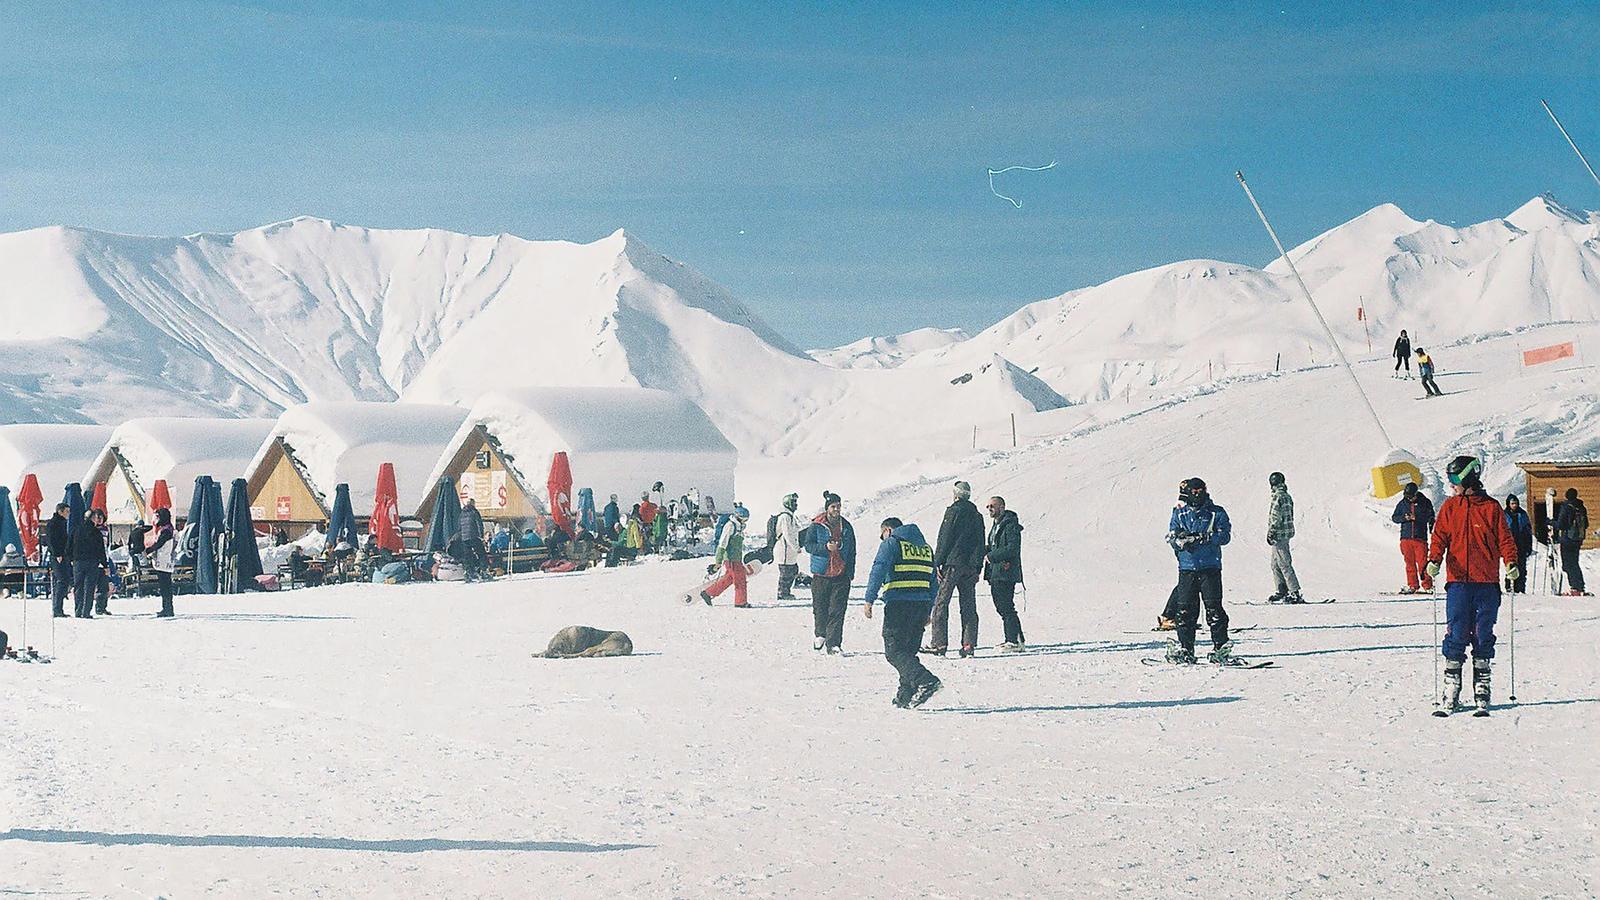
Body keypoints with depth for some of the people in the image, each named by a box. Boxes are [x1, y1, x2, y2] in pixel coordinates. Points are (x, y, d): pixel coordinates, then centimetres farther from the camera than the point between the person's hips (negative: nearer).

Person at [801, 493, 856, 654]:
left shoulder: (847, 527, 7)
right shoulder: (816, 526, -2)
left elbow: (852, 551, 14)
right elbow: (808, 544, -3)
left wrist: (850, 572, 9)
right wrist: (825, 547, -19)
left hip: (841, 575, 1)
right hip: (821, 574, -1)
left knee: (837, 610, -6)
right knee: (820, 607, 9)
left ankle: (833, 643, -5)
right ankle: (821, 635, 34)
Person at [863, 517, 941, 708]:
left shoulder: (891, 543, 3)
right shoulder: (925, 547, 23)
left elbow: (878, 571, -10)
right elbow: (933, 582, 23)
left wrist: (869, 600, -13)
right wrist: (928, 611, 24)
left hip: (898, 604, -7)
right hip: (922, 604, 7)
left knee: (894, 651, -7)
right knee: (908, 651, 14)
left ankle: (927, 681, -23)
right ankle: (905, 696, 10)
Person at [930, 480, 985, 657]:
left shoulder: (954, 511, -7)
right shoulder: (977, 515, 13)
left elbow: (945, 539, -10)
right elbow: (980, 544, 15)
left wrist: (938, 563, -7)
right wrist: (978, 568, 18)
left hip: (953, 563, -6)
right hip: (971, 566, 6)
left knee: (941, 602, -2)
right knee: (969, 605, 7)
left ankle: (938, 643, -6)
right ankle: (969, 644, 2)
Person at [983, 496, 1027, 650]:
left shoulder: (1010, 525, -11)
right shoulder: (996, 526, 20)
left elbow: (1012, 549, -20)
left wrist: (991, 556, -15)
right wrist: (986, 553, 6)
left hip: (1006, 573, -10)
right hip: (995, 574, 10)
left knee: (1006, 608, -10)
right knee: (1002, 608, 11)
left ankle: (1016, 640, -8)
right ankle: (1011, 639, 17)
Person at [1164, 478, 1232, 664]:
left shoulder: (1216, 513, 6)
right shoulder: (1179, 514, 12)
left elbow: (1225, 536, -4)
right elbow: (1171, 537, 6)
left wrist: (1206, 537, -19)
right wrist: (1179, 540, -17)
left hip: (1210, 567, -2)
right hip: (1186, 567, 2)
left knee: (1214, 607, -8)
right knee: (1186, 609, 1)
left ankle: (1220, 647, -4)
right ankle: (1185, 648, 8)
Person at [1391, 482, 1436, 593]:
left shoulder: (1425, 503, 1)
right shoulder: (1402, 503, 7)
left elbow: (1430, 517, 4)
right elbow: (1394, 517, 8)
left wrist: (1416, 517, -8)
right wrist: (1404, 518, -10)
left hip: (1420, 537, -2)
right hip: (1406, 537, 2)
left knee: (1422, 563, -7)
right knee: (1409, 563, 4)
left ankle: (1427, 586, 0)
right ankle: (1412, 586, 12)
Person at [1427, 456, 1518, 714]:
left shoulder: (1491, 507, 4)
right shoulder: (1449, 507, 10)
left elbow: (1504, 539, 5)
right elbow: (1440, 537, 5)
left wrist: (1511, 563, -12)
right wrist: (1434, 560, -13)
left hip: (1486, 583, -1)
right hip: (1458, 581, 1)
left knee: (1483, 637, 4)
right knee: (1455, 636, -5)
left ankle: (1482, 695, 11)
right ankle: (1451, 694, -1)